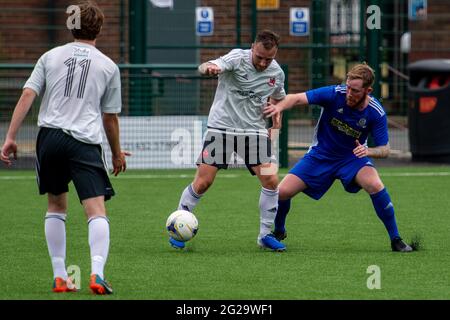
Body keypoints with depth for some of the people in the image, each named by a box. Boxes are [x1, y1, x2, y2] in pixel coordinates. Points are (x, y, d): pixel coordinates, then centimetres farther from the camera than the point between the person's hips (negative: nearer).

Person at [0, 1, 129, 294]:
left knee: (56, 205, 19)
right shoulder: (108, 66, 9)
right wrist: (117, 154, 27)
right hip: (85, 142, -2)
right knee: (97, 211, -5)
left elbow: (27, 96, 3)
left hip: (49, 136, 2)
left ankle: (60, 277, 15)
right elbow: (110, 118, 13)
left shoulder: (51, 57, 12)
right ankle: (97, 272, -27)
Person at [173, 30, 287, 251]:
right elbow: (205, 67, -33)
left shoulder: (277, 73, 2)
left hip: (254, 131, 4)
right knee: (203, 182, -7)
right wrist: (208, 68, -56)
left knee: (271, 180, -9)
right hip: (221, 127, -4)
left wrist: (276, 116, 8)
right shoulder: (237, 58, -14)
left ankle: (265, 235, 7)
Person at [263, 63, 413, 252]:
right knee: (283, 192, -12)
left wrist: (368, 151, -36)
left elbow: (384, 149, -13)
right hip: (320, 156, 1)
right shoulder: (334, 94, -22)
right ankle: (278, 232, 22)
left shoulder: (376, 113, -19)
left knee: (375, 185, -31)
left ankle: (395, 240, -14)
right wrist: (280, 106, -50)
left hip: (353, 157, -1)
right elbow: (298, 98, -28)